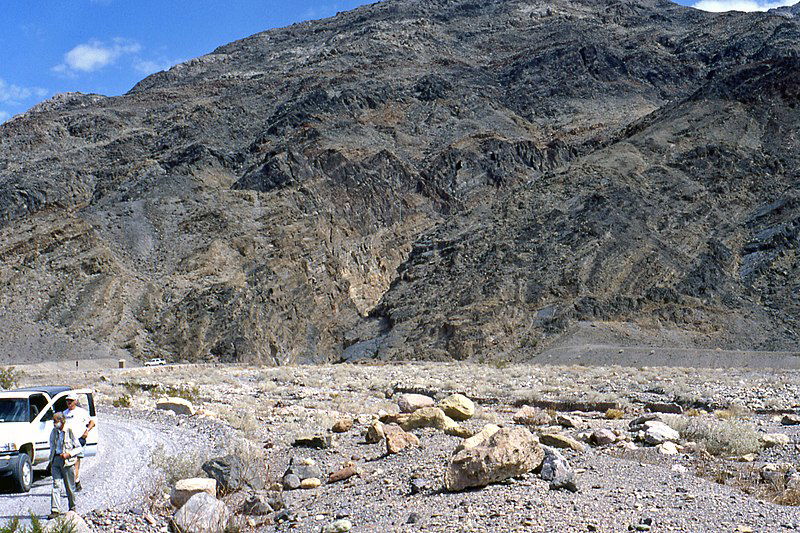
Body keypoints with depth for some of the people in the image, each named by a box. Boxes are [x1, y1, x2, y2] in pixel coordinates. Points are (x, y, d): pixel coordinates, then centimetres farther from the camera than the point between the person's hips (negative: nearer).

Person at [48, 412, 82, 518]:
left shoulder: (70, 431, -8)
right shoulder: (54, 432, 9)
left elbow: (79, 448, -4)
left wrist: (69, 454, -18)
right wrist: (51, 460, 15)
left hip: (67, 461, -4)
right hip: (55, 460, 4)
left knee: (69, 487, 5)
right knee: (56, 485, -5)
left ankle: (72, 508, 20)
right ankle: (55, 510, -7)